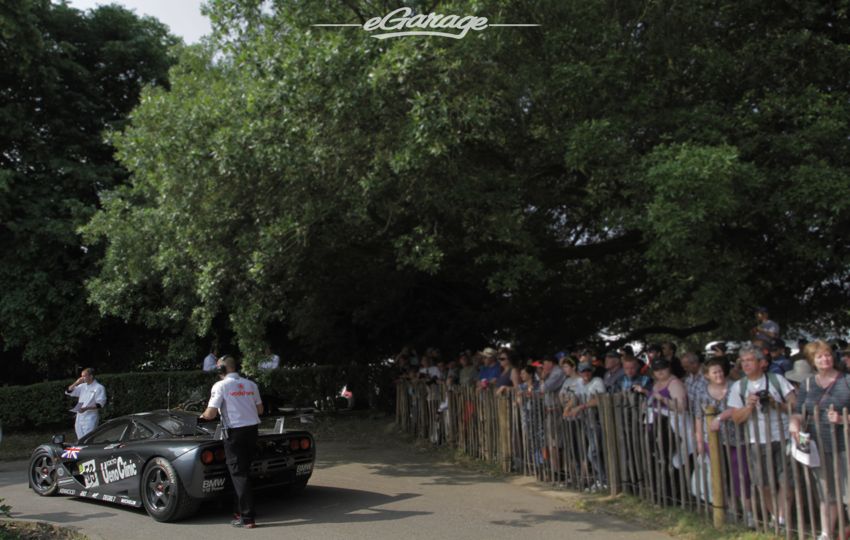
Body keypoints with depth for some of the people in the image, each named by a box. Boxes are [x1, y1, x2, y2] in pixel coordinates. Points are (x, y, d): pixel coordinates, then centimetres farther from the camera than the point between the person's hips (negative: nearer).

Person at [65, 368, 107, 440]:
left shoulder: (99, 388, -7)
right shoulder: (82, 386, 14)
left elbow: (100, 404, -13)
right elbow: (68, 392, 16)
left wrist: (86, 408, -24)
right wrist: (76, 383, 2)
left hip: (90, 418, -7)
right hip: (80, 417, 7)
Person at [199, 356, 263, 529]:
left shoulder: (221, 386, -6)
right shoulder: (250, 384, 10)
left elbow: (211, 414, -10)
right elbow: (260, 410, 16)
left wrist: (203, 416, 11)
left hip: (235, 432, -6)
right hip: (253, 429, 6)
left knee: (238, 474, -1)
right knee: (245, 471, 18)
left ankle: (247, 518, -3)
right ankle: (242, 509, 27)